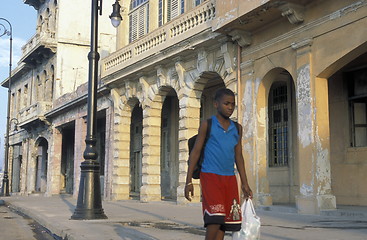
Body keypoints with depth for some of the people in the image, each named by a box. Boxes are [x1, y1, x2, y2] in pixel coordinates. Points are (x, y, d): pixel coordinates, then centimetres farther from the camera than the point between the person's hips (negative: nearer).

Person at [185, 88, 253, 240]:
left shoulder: (237, 128, 13)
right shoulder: (207, 125, 0)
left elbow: (238, 156, 16)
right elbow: (195, 152, 0)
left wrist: (245, 184, 12)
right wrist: (188, 181, -5)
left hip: (229, 179, 5)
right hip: (210, 176, -5)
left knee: (224, 223, 2)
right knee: (214, 221, -17)